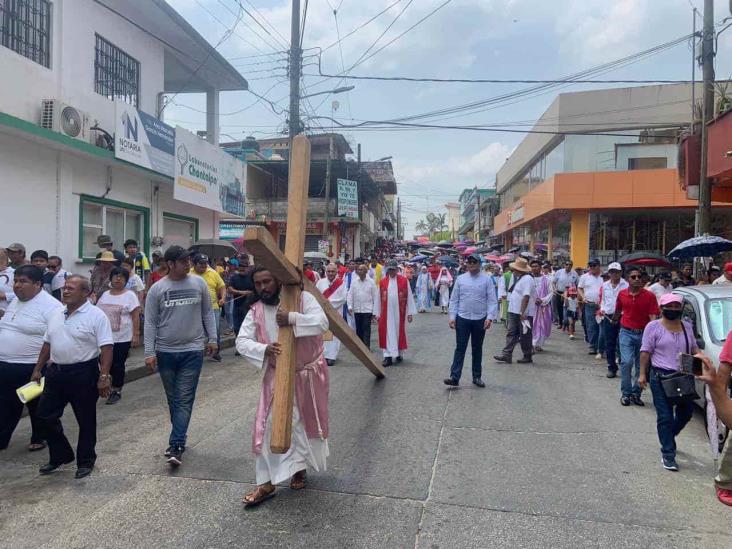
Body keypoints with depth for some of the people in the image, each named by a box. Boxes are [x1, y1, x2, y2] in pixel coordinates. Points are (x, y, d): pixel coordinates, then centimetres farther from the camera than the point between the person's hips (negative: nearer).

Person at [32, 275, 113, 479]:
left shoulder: (96, 316, -13)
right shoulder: (56, 314, 9)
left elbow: (106, 348, -17)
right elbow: (47, 343, 18)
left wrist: (103, 377, -22)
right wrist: (38, 369, 15)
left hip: (84, 374, -7)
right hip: (56, 372, 7)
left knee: (86, 421, 5)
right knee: (45, 416, 11)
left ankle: (85, 461, 22)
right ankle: (60, 455, 29)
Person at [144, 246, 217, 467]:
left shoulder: (199, 283, -1)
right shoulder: (157, 289, -3)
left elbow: (207, 313, 7)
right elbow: (150, 322, -1)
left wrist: (212, 338, 4)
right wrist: (149, 352, -5)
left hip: (192, 351, -1)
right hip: (165, 352, 1)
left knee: (184, 400, -4)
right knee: (173, 399, 15)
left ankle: (176, 447, -3)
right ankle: (179, 437, 32)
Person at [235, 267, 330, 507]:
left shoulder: (302, 298, -13)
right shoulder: (255, 312, -4)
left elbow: (322, 322, -26)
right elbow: (241, 341, -10)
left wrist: (292, 319, -38)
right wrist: (264, 350, -29)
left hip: (309, 373, -1)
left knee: (308, 423, 14)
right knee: (270, 426, -3)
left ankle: (300, 466, 39)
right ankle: (266, 482, 9)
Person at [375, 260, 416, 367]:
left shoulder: (404, 281, -1)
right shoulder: (382, 281, 4)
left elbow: (409, 297, -1)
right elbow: (379, 298, 7)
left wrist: (410, 313, -3)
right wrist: (378, 313, 6)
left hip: (399, 312, -1)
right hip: (386, 312, 1)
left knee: (399, 332, 10)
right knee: (387, 333, -1)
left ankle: (399, 353, 27)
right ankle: (388, 356, 1)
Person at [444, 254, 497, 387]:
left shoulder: (487, 279, -1)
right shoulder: (460, 279, 3)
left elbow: (492, 300, -4)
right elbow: (454, 300, 4)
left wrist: (490, 317, -15)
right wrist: (452, 317, -3)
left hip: (480, 320, 0)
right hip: (462, 319, 0)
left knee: (477, 349, 12)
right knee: (460, 348, -1)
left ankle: (477, 377, 22)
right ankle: (454, 377, -3)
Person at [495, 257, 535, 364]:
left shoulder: (527, 279, -18)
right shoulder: (518, 278, 13)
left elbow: (526, 297, -25)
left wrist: (522, 312, -28)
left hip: (524, 313, -9)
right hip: (514, 311, 9)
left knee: (525, 335, 3)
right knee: (511, 333, 7)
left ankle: (527, 357, 16)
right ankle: (507, 355, 8)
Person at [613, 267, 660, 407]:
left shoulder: (649, 296, -7)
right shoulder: (622, 294, 0)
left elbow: (653, 316, -13)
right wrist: (613, 320, 34)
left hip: (643, 333, 0)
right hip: (626, 333, 0)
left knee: (641, 365, 8)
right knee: (627, 362, -12)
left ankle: (636, 393, 22)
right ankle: (626, 393, 0)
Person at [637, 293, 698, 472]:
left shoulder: (687, 327, 11)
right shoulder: (653, 326, -4)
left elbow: (693, 348, 20)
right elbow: (646, 351, -5)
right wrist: (642, 374, -9)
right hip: (661, 377, -5)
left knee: (686, 412, 15)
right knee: (665, 417, -4)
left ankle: (667, 437, 41)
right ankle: (668, 455, 4)